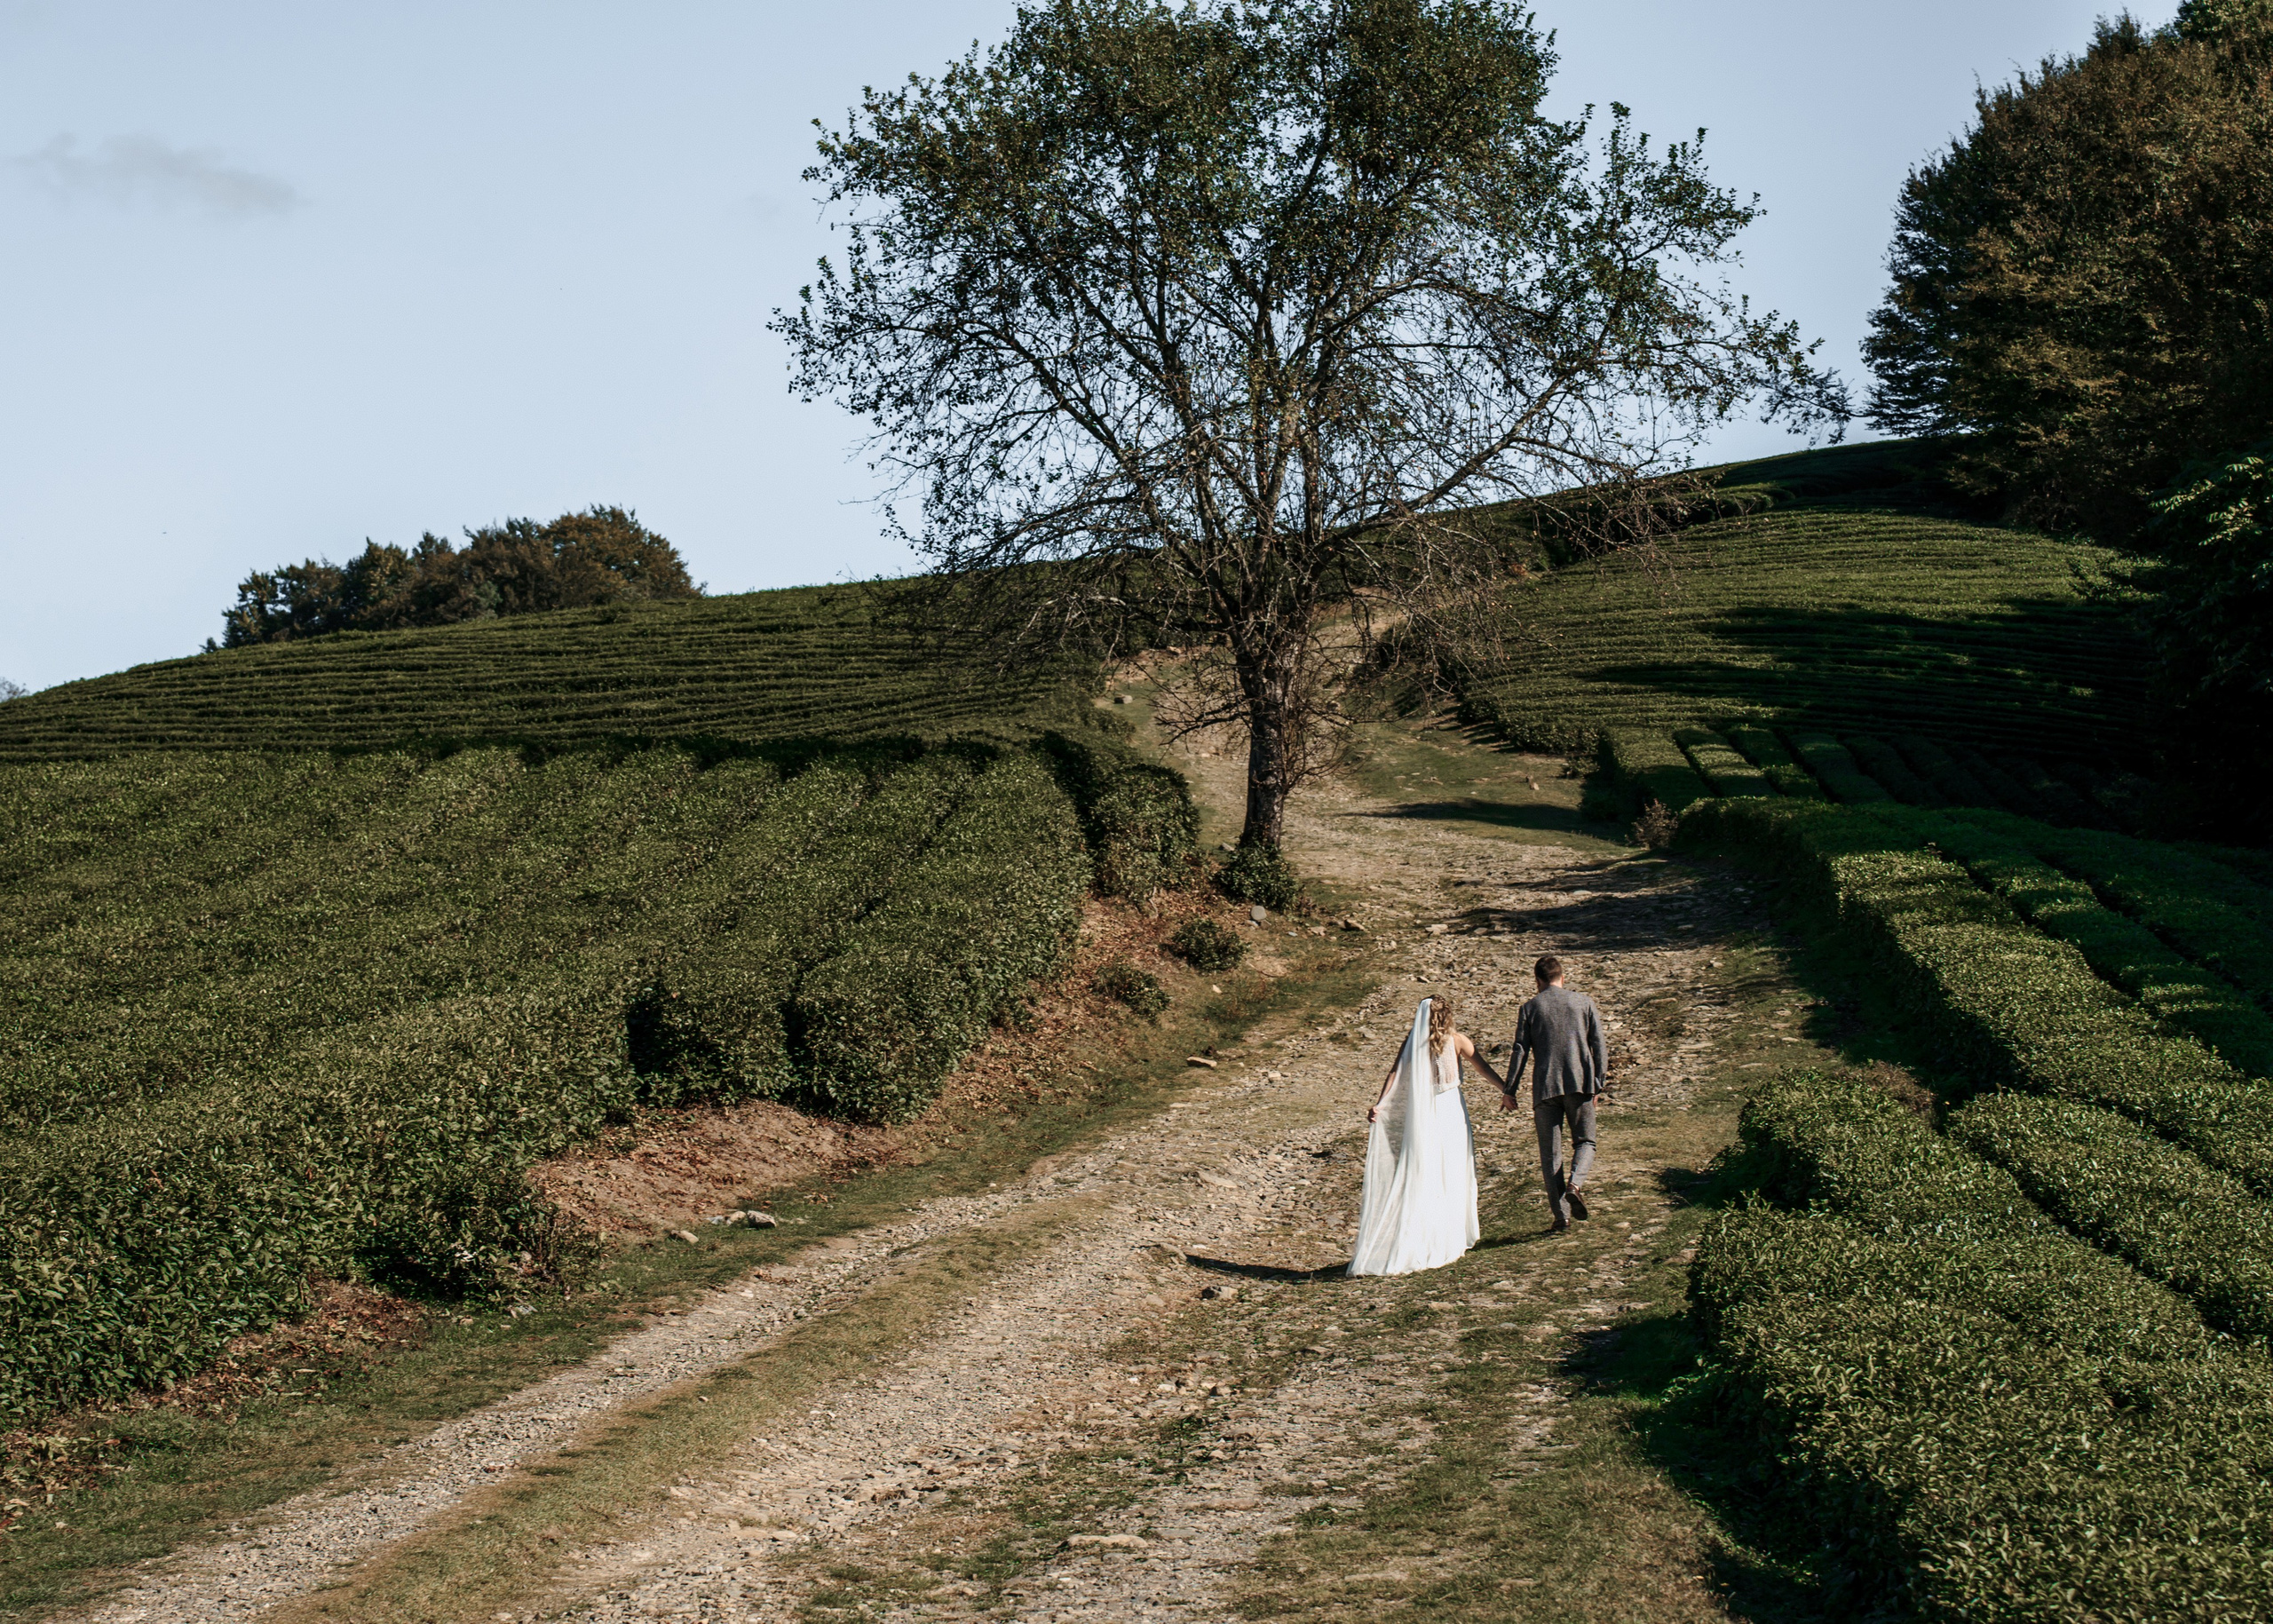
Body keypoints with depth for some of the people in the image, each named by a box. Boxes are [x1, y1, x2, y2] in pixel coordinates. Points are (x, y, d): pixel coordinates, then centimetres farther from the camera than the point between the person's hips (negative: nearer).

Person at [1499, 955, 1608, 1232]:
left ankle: (1561, 1213, 4)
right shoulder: (1584, 1003, 8)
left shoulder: (1529, 1009, 6)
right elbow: (1599, 1045, 5)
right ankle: (1575, 1183, -17)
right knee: (1585, 1141, 12)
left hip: (1545, 1086, 0)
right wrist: (1599, 1083, 11)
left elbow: (1520, 1051, 1)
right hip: (1580, 1083, 0)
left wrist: (1508, 1090, 5)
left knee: (1550, 1153, 7)